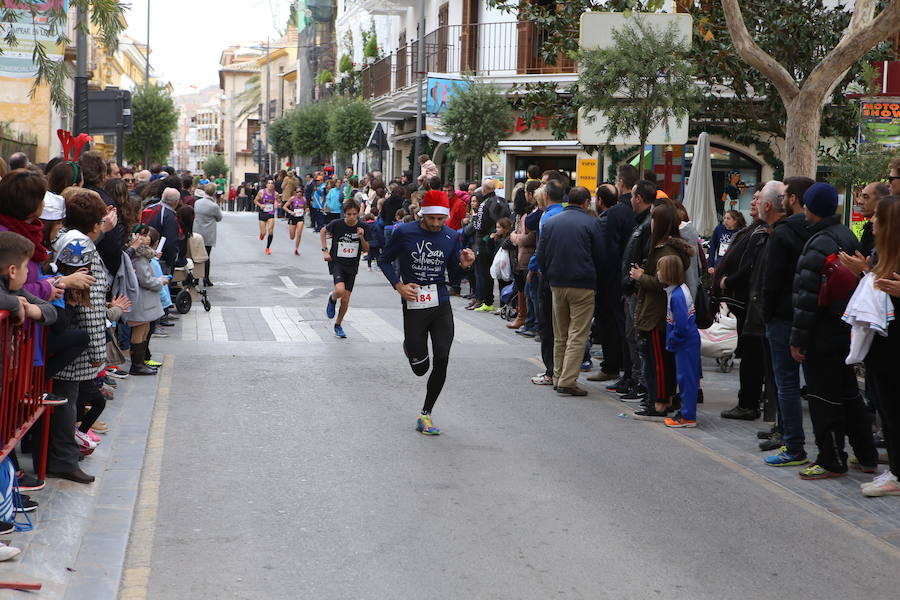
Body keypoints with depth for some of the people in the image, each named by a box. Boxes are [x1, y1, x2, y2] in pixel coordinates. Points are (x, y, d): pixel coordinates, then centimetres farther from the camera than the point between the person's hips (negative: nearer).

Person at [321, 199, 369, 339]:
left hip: (352, 266, 3)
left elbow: (366, 249, 1)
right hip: (337, 263, -3)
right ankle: (332, 299, 9)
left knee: (345, 300, 4)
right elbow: (323, 231, 9)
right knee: (340, 291, -28)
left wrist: (362, 237, -17)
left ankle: (338, 325, 26)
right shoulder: (337, 224, -11)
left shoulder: (362, 227, -5)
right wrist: (325, 250, 1)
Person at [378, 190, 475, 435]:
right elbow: (384, 260, 4)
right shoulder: (404, 233, -6)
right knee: (420, 367, 3)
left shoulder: (451, 236, 3)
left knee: (442, 361, -7)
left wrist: (463, 264, -9)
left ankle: (426, 414, 10)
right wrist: (399, 286, -9)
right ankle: (410, 346, 42)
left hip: (441, 306, 2)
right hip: (413, 305, -2)